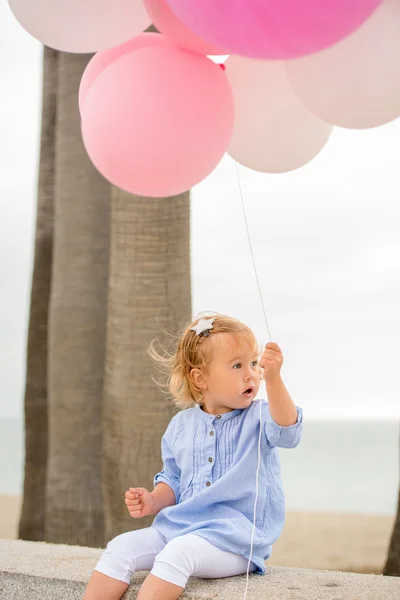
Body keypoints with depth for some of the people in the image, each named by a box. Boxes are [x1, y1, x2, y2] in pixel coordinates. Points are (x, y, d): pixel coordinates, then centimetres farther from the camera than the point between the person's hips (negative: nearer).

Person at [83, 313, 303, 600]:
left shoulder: (258, 417, -4)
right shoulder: (180, 426, 8)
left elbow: (287, 432, -27)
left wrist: (273, 378, -41)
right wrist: (153, 501, -3)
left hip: (237, 538, -5)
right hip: (179, 527, 5)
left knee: (179, 552, -31)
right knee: (121, 547, -11)